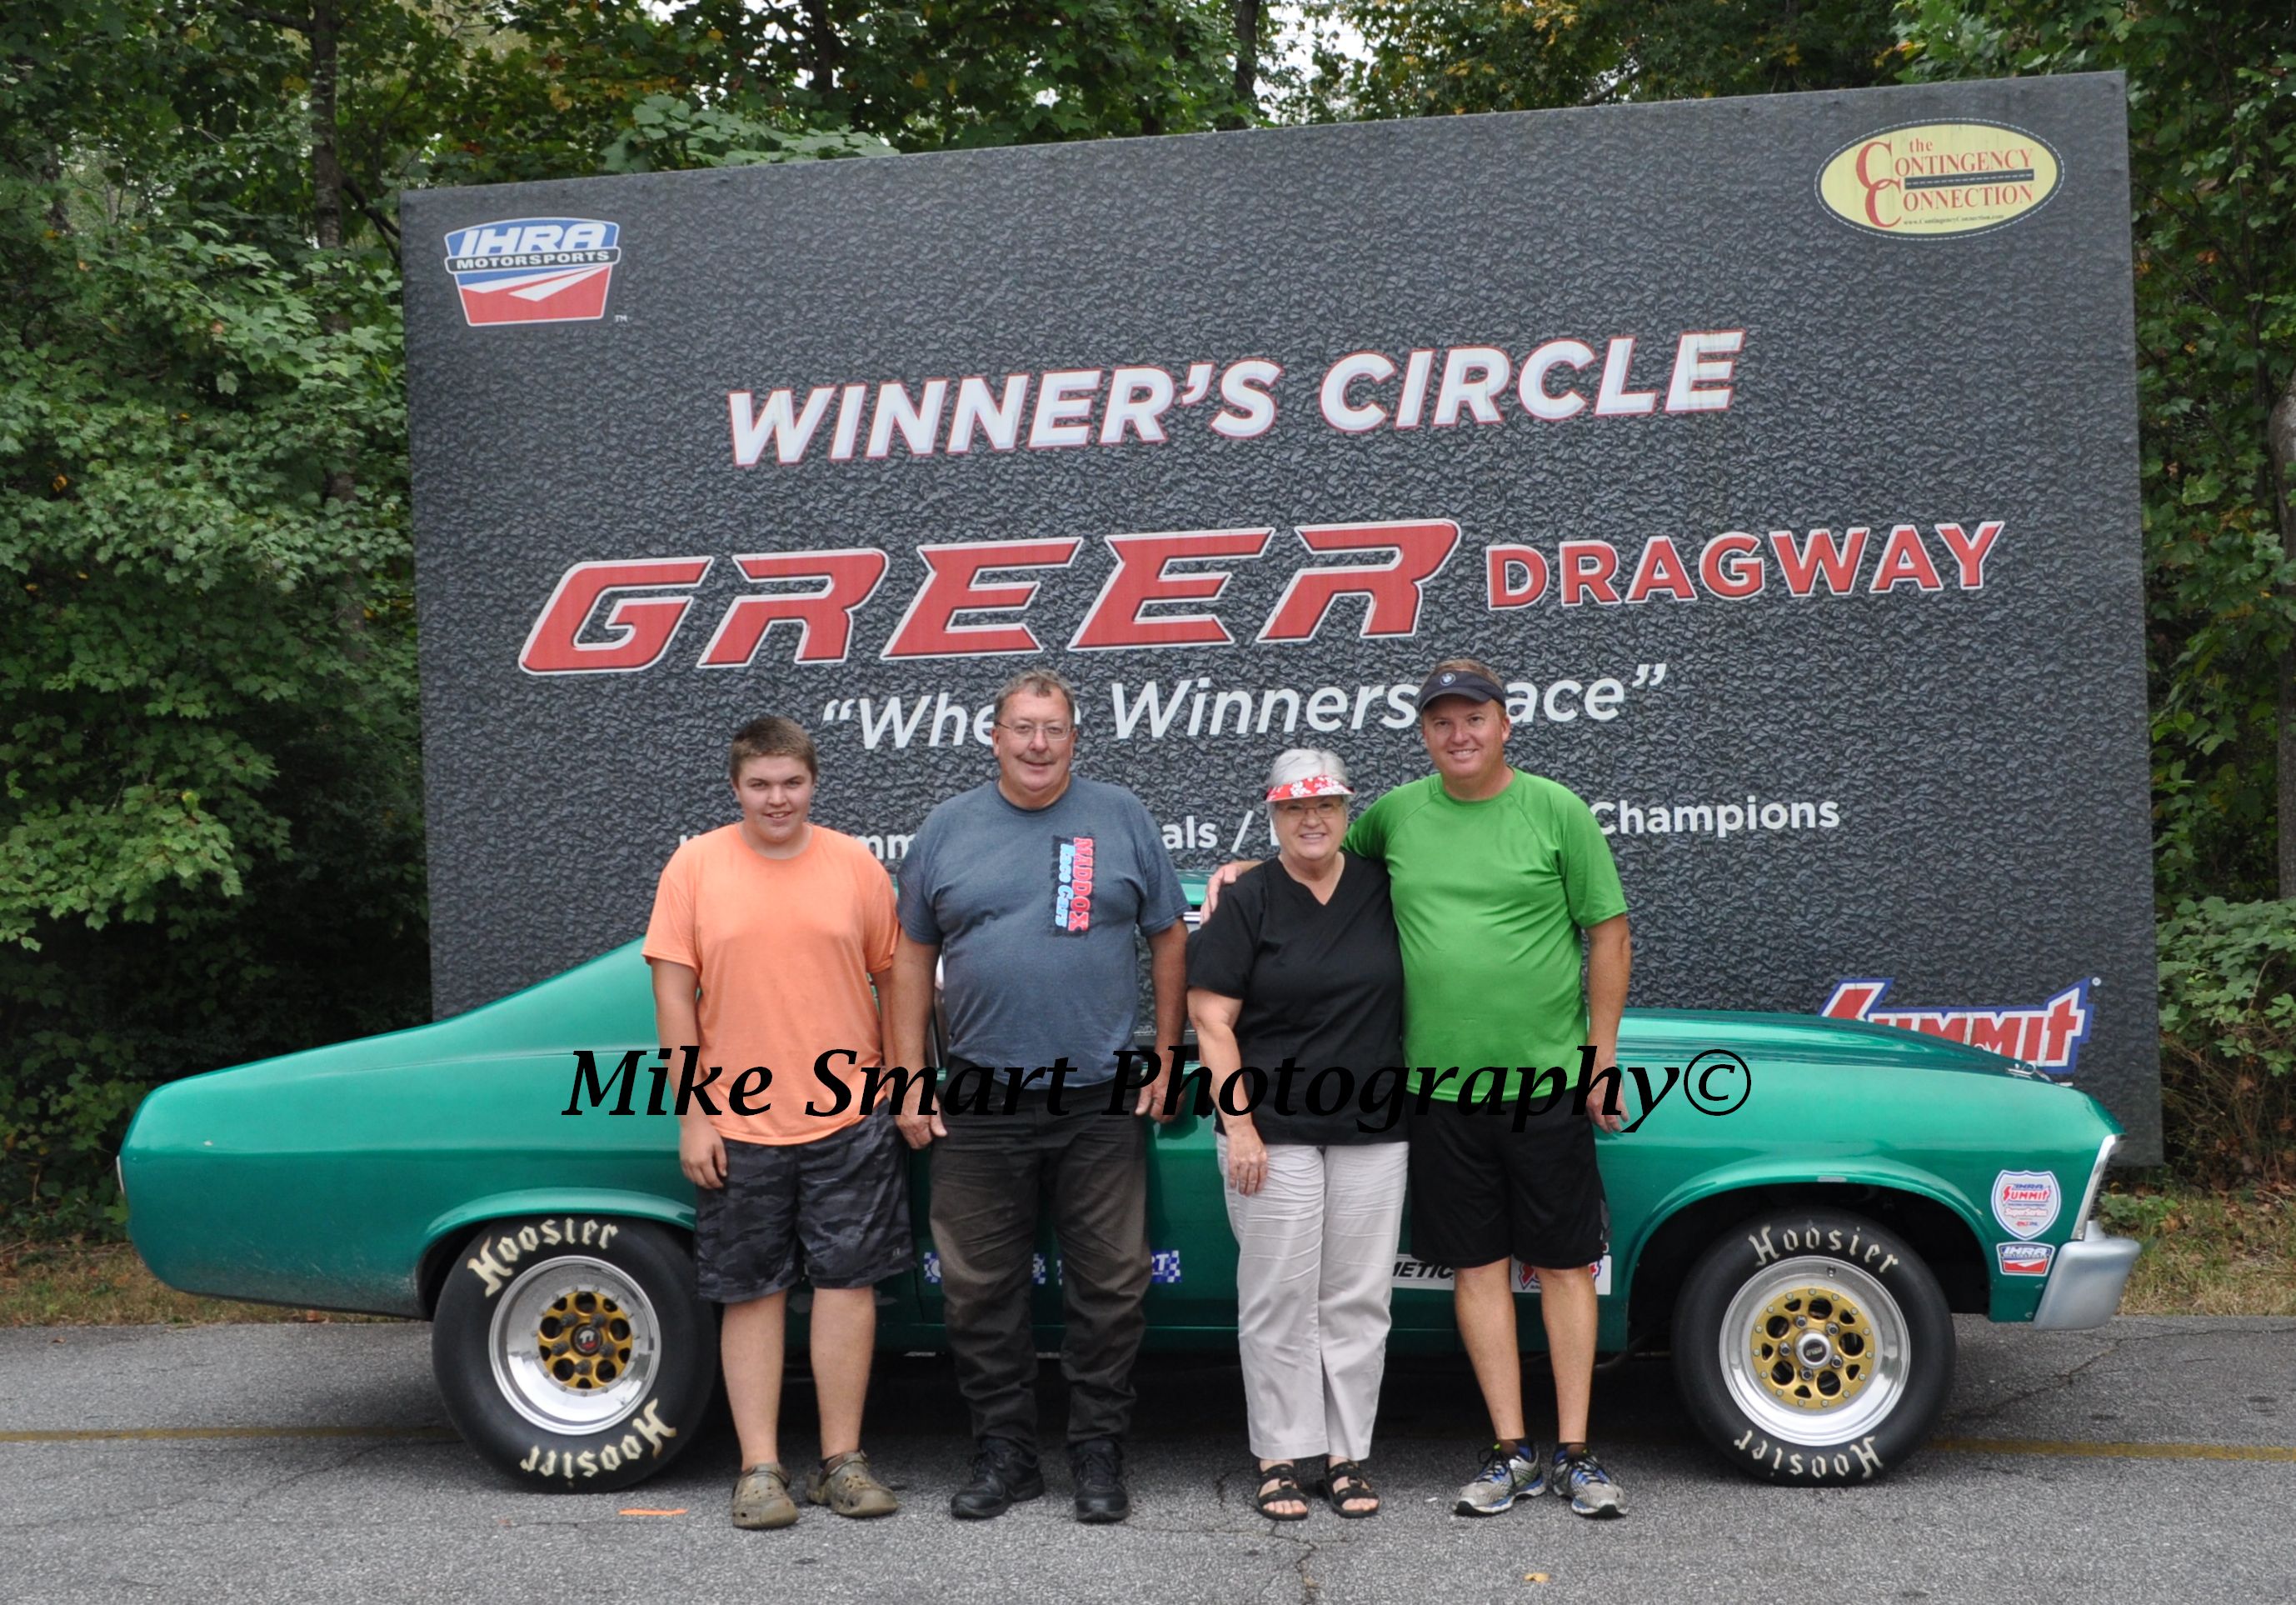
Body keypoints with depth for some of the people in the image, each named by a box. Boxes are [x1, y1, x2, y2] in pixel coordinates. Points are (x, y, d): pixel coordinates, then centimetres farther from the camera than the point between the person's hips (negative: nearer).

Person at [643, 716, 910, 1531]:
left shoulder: (857, 865, 2)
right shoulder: (695, 866, 0)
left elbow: (898, 980, 9)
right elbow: (673, 992, -1)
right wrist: (693, 1114, -4)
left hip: (849, 1119, 1)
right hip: (737, 1127, 0)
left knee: (848, 1281, 4)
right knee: (752, 1293, 7)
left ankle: (841, 1460, 16)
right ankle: (760, 1469, 17)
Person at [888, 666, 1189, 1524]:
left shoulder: (1121, 817, 5)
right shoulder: (947, 828, 7)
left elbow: (1169, 940, 8)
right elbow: (913, 959, 9)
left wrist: (1165, 1062, 3)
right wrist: (910, 1083, 3)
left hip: (1103, 1102, -1)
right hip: (977, 1107, 1)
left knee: (1109, 1286, 5)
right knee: (980, 1290, 7)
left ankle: (1098, 1454, 19)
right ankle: (1004, 1452, 22)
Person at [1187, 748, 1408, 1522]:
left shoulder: (1384, 889, 6)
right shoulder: (1247, 902, -2)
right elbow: (1211, 1021, -5)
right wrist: (1239, 1126, -11)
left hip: (1371, 1134, 3)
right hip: (1273, 1132, -3)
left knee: (1358, 1299, 6)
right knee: (1278, 1299, 3)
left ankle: (1350, 1455, 17)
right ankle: (1280, 1457, 13)